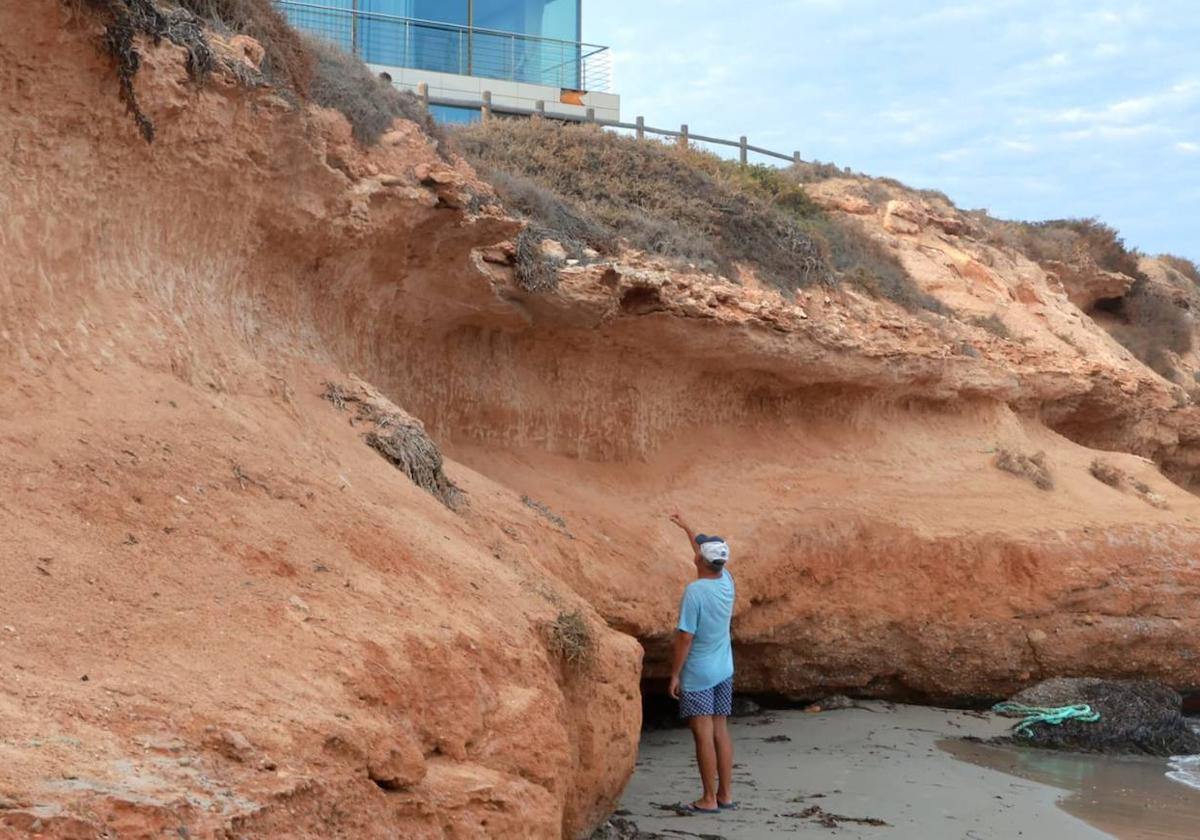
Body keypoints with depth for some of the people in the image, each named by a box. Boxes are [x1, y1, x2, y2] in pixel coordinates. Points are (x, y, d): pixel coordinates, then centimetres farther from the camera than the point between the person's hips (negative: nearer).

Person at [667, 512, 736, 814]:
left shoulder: (694, 591, -20)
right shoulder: (727, 581, 0)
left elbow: (685, 637, -19)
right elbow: (709, 556, 20)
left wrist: (674, 674, -10)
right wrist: (686, 529, 33)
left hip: (697, 675, -7)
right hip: (723, 671, 7)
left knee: (704, 735, -2)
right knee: (721, 732, 11)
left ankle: (709, 800, 2)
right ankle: (725, 795, 16)